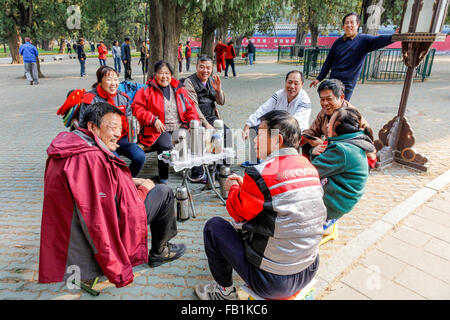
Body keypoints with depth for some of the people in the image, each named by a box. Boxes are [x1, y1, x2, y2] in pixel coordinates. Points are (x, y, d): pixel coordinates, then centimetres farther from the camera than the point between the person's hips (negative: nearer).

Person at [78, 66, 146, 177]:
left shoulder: (123, 97, 10)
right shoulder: (91, 99, -4)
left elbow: (128, 120, 19)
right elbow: (84, 125, -4)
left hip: (121, 138, 4)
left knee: (140, 156, -19)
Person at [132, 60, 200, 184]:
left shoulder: (179, 89, 19)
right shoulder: (147, 90, 7)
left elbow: (190, 107, 21)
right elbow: (137, 108, 1)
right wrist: (153, 120, -11)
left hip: (179, 127, 4)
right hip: (159, 130, -3)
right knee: (166, 145, -34)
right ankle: (163, 177, -13)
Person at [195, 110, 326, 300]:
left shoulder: (263, 174, -24)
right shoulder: (309, 168, -1)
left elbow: (238, 211, -8)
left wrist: (233, 188, 11)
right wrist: (244, 186, 13)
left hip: (272, 283, -7)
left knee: (213, 226, 6)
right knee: (248, 224, 26)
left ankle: (224, 291, 21)